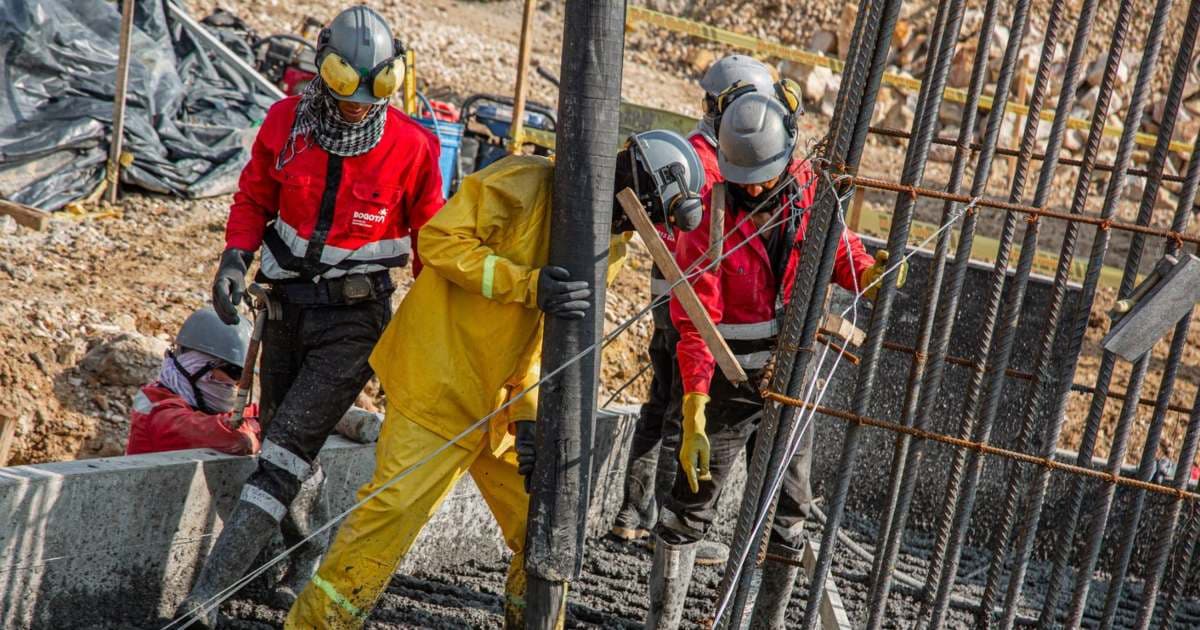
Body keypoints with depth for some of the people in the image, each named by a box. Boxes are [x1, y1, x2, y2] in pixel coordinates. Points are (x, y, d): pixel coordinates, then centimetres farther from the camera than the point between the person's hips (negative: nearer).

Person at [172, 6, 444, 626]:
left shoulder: (411, 146, -11)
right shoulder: (286, 123, -4)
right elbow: (254, 197, 11)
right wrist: (236, 255, -7)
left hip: (355, 319, -4)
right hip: (287, 303, 4)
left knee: (288, 448, -12)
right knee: (282, 439, 14)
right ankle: (309, 560, 37)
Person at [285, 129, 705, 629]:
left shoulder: (608, 248, 8)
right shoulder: (524, 184, -14)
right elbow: (438, 240, -19)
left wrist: (529, 416, -7)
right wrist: (529, 285, -28)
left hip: (502, 401, 8)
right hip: (439, 383, -7)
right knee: (396, 511, -8)